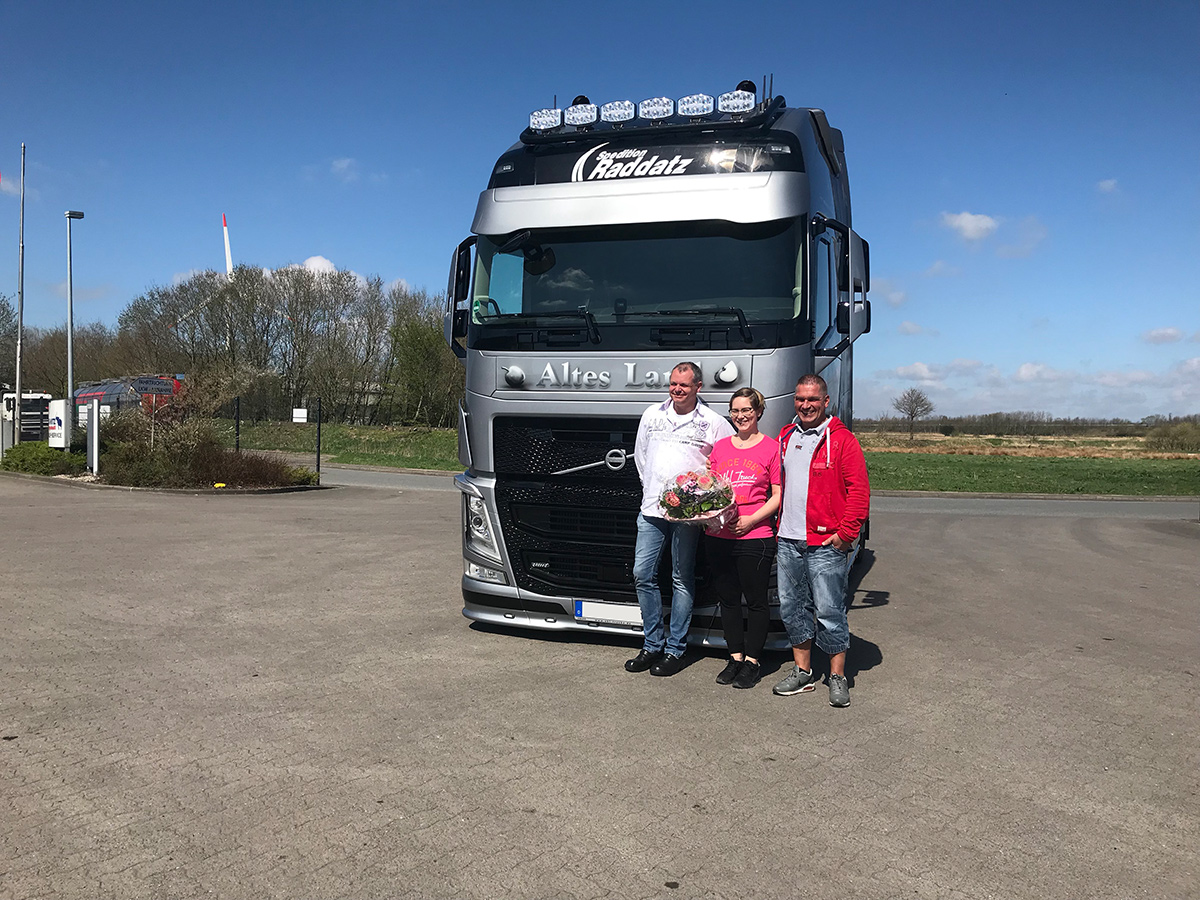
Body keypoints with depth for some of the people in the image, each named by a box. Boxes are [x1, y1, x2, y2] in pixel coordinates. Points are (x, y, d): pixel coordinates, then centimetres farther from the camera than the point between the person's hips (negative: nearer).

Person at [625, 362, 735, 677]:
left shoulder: (715, 423, 1)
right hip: (651, 508, 4)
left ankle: (675, 649, 11)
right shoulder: (652, 415, 12)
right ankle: (652, 645, 14)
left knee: (682, 580, 2)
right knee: (643, 574, 2)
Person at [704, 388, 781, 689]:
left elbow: (778, 496, -2)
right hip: (719, 536, 5)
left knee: (756, 600, 3)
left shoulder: (772, 447, 0)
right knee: (728, 599, 11)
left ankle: (752, 661, 15)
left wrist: (751, 519, -13)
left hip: (755, 537, -4)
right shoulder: (720, 446, 14)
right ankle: (735, 657, 24)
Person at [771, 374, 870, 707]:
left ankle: (837, 677, 13)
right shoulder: (784, 437, 13)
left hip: (826, 545, -6)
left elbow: (859, 490, -8)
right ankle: (802, 671, 24)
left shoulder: (841, 440, -5)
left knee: (829, 611, -1)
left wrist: (845, 533, -12)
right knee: (791, 608, 11)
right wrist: (778, 525, 14)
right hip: (788, 542, 6)